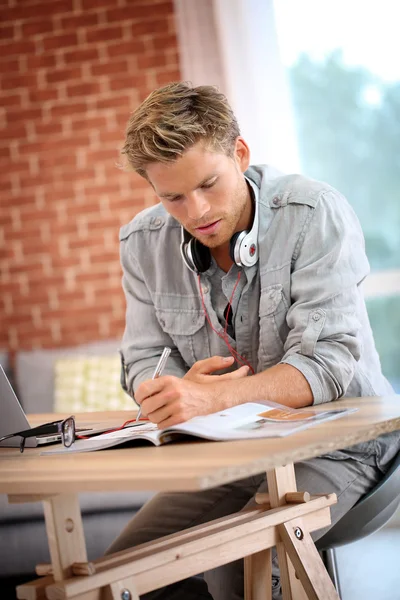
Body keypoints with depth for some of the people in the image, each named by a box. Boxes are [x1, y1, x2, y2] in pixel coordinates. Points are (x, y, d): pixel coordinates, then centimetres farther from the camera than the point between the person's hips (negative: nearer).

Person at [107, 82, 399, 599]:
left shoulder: (314, 214, -16)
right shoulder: (143, 243, 0)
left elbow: (329, 361, -24)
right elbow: (141, 363, 4)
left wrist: (213, 396, -40)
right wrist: (179, 386, -23)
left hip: (333, 437, -5)